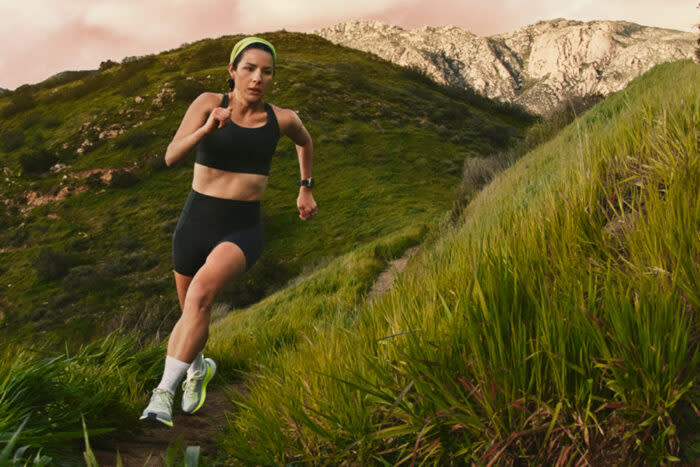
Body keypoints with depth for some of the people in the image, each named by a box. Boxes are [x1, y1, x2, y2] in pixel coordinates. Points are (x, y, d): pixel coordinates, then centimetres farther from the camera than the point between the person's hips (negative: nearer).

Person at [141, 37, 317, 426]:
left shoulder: (282, 119, -1)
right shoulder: (208, 103, -5)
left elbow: (306, 142, 23)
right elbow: (172, 158, -16)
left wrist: (306, 189, 26)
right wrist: (206, 129, -32)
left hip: (243, 230, -1)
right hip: (196, 223, 2)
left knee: (201, 293, -30)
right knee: (192, 312, 17)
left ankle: (164, 394, -21)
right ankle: (198, 370, 49)